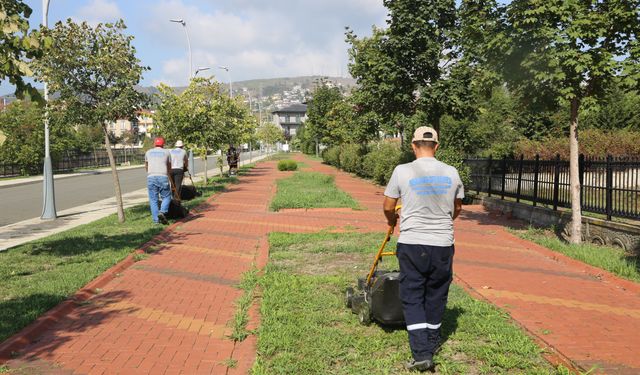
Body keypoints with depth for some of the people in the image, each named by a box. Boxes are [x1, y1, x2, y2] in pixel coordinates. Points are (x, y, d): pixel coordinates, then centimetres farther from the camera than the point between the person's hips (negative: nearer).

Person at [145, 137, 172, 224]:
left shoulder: (148, 152, 19)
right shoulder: (167, 152, 13)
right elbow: (169, 167, 24)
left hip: (151, 177, 2)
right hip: (163, 177, -2)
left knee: (153, 199, 6)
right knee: (166, 197, 11)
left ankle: (156, 219, 2)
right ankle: (162, 212, -13)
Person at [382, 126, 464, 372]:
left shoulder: (402, 171, -8)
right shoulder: (451, 173, 1)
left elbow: (388, 207, 2)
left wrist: (392, 222, 24)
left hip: (411, 244, -3)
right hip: (443, 244, 3)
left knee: (412, 298, 6)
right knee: (436, 295, 18)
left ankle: (422, 353, 0)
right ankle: (432, 343, 34)